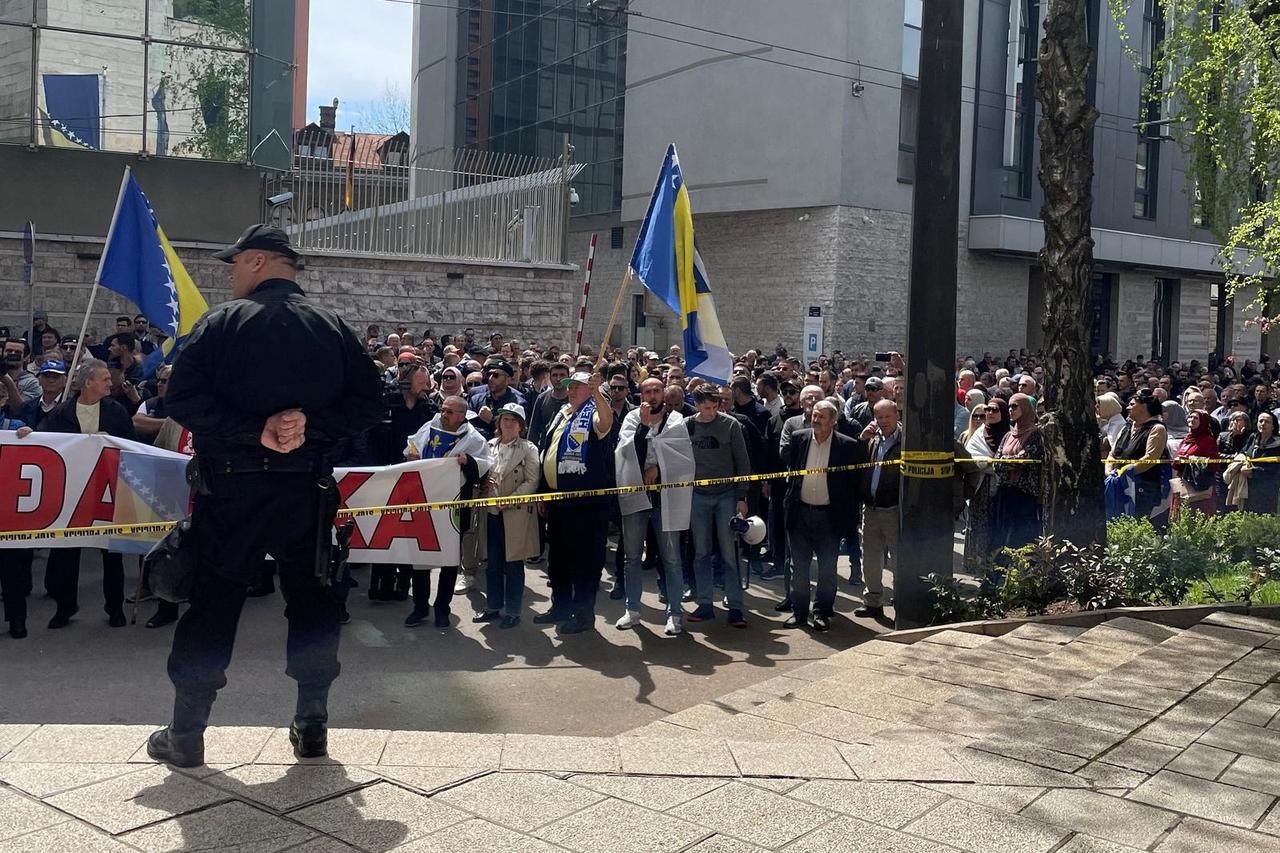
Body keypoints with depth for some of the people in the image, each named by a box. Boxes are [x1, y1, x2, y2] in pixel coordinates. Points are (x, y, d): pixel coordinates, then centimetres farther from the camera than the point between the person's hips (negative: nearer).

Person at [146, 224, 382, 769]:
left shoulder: (222, 322, -4)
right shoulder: (333, 329, 4)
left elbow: (182, 398, -14)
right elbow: (366, 404, -3)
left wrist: (253, 432, -15)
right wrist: (309, 425, -10)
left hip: (231, 485, -2)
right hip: (306, 488, 2)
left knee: (212, 602, 6)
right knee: (312, 598, 12)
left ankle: (185, 735, 13)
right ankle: (312, 725, 15)